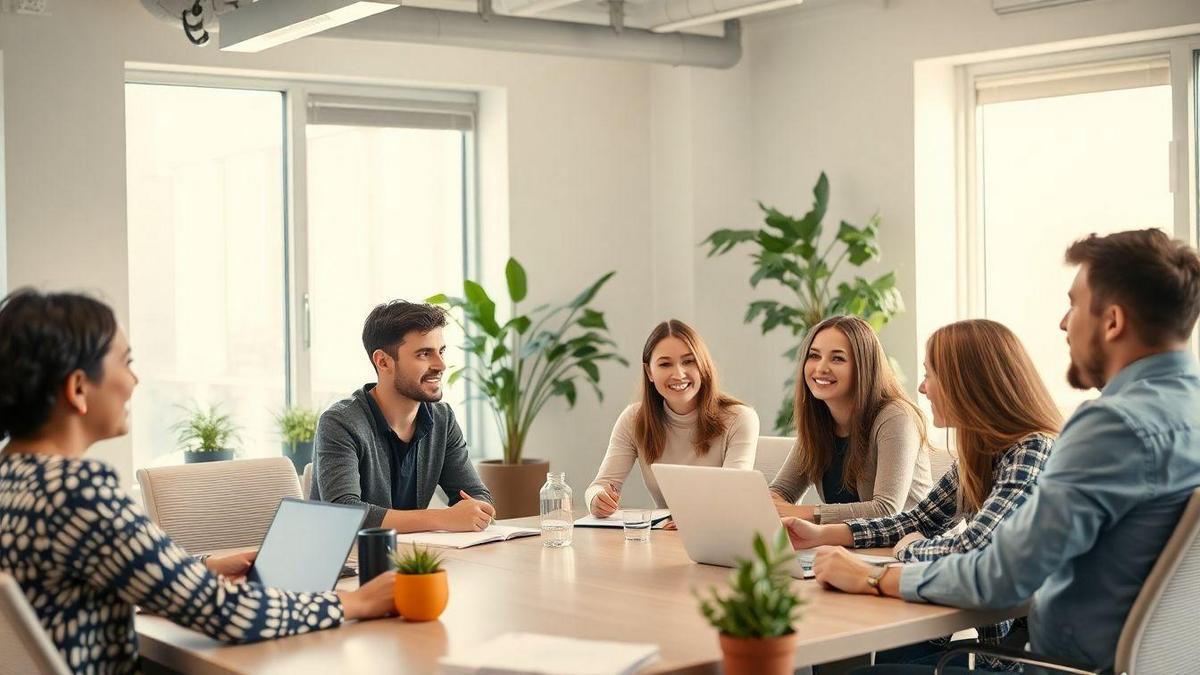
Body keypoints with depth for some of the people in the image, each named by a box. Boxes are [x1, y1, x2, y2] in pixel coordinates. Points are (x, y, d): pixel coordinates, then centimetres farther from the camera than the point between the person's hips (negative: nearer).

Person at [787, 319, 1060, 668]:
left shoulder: (1033, 453, -21)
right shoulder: (980, 452, 6)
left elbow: (966, 550, -32)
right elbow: (919, 520, 15)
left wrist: (910, 548, -11)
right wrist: (822, 534, 7)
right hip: (993, 639, 7)